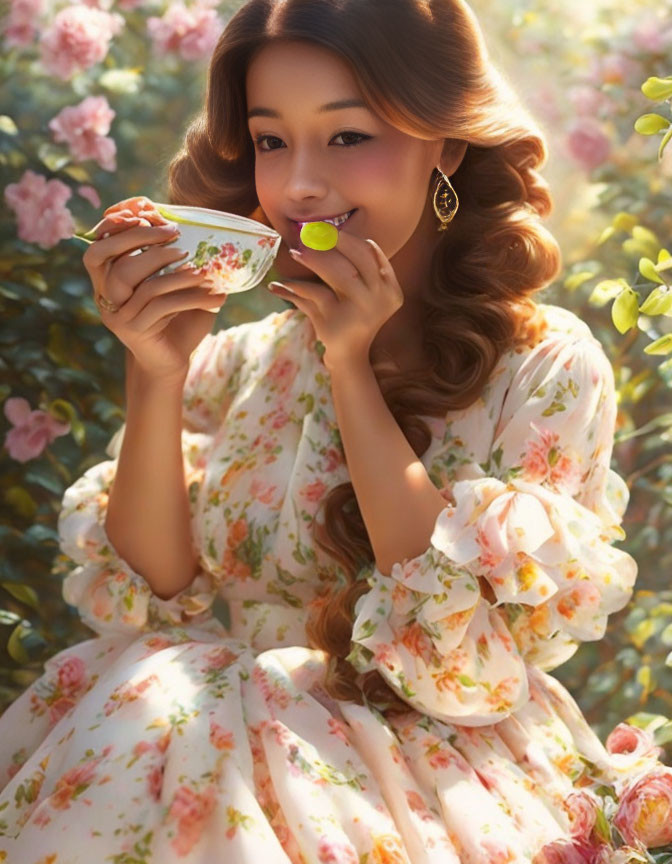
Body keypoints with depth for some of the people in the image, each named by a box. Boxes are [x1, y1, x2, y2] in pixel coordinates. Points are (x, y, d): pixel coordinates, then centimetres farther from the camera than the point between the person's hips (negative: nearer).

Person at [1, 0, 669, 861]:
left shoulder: (548, 367, -7)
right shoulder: (238, 359, 5)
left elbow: (471, 669, -17)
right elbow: (147, 605, -2)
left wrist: (353, 369, -16)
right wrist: (156, 373, -15)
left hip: (438, 792, -4)